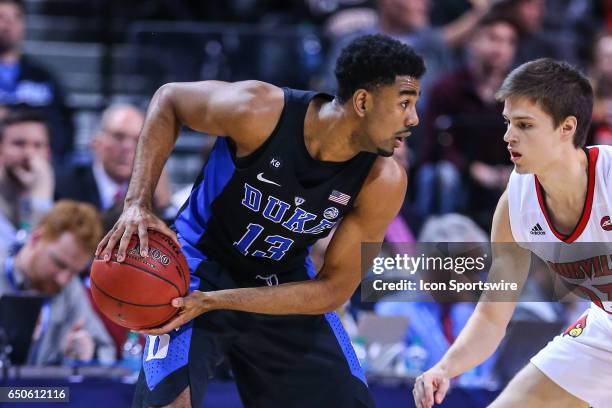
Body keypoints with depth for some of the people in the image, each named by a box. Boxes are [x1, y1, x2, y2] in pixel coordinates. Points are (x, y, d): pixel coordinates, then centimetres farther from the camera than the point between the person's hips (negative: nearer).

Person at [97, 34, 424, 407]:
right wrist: (138, 203, -21)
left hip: (285, 286, 4)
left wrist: (215, 302, -27)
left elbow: (335, 289, -17)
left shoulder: (383, 183, -21)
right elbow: (169, 100, -10)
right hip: (200, 266, -3)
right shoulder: (259, 110, -28)